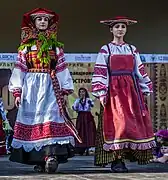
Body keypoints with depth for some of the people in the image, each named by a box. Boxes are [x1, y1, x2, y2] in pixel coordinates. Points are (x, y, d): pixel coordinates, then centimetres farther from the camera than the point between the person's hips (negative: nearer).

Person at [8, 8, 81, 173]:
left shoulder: (55, 47, 13)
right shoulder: (26, 46, 12)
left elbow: (62, 69, 10)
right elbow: (19, 69, 7)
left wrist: (65, 91, 2)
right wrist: (17, 92, -3)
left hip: (50, 87, -1)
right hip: (31, 87, 1)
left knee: (51, 119, -16)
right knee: (32, 120, -4)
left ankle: (51, 155, -27)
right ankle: (38, 159, -1)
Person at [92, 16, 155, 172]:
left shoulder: (132, 49, 14)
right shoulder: (105, 50, 3)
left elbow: (140, 71, 16)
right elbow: (100, 72, -3)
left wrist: (145, 90, 11)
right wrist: (101, 93, -11)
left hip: (131, 90, 4)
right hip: (114, 90, -4)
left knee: (134, 123, -2)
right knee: (117, 123, -12)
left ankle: (122, 158, 4)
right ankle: (116, 160, -8)